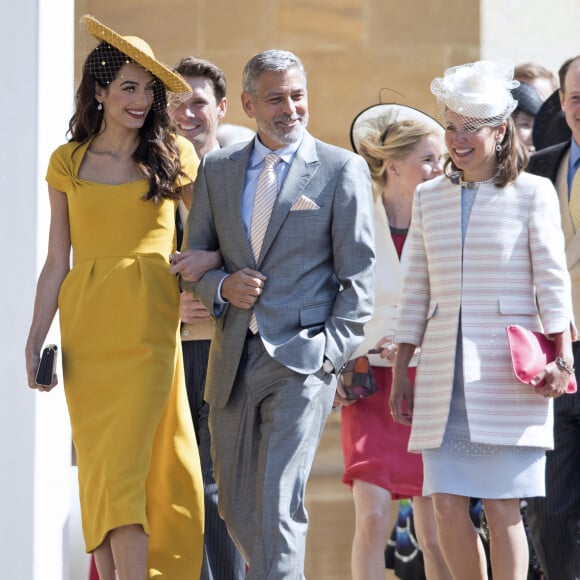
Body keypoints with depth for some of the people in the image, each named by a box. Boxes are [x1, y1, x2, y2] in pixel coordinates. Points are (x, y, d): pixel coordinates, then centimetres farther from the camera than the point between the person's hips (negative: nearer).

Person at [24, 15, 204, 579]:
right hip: (87, 328, 2)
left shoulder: (174, 155, 6)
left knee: (125, 463, -12)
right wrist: (34, 340, 5)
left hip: (149, 327, -2)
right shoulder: (68, 162, 9)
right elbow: (57, 261, 10)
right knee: (100, 465, 1)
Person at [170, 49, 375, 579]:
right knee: (237, 510, 11)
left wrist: (333, 351, -10)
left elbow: (358, 274, -1)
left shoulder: (343, 169, 1)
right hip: (233, 360, 5)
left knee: (279, 506, -15)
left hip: (302, 358, -5)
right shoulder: (217, 169, 12)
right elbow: (192, 261, 16)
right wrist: (220, 286, -7)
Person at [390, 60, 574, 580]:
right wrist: (401, 371, 12)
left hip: (507, 371, -4)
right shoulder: (429, 197, 13)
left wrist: (561, 357, -12)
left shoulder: (532, 193, 2)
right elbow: (416, 289, 15)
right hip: (444, 371, 4)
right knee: (448, 504, -2)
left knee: (501, 505, -5)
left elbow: (552, 281, -1)